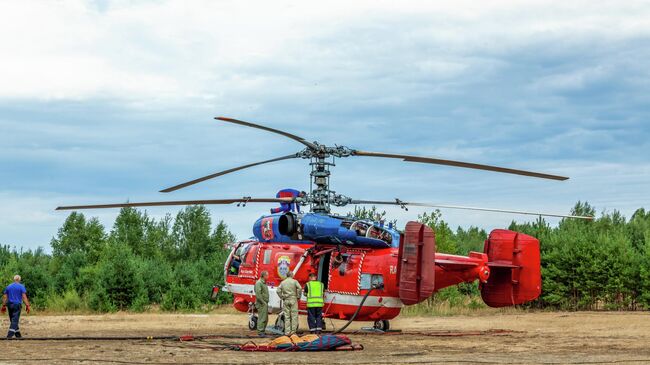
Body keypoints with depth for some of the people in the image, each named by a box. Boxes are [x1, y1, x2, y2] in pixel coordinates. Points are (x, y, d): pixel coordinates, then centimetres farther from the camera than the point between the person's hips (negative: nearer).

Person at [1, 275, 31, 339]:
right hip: (17, 305, -4)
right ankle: (10, 334, -18)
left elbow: (5, 297, 8)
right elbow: (24, 297, -11)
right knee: (15, 320, -6)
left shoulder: (8, 286, 10)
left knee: (13, 320, 13)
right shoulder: (21, 286, -3)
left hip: (10, 305, 5)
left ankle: (18, 334, 19)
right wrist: (27, 306, -11)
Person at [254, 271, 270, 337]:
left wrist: (266, 302, 16)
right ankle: (260, 332, -8)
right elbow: (258, 294, -21)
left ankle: (263, 331, 18)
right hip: (261, 304, -10)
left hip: (265, 304, 10)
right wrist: (263, 302, -20)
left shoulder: (264, 283, 18)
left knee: (265, 319, 12)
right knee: (262, 318, -10)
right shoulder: (259, 283, -13)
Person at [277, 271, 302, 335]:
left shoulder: (283, 282, 9)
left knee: (287, 316, 4)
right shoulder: (294, 281, -2)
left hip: (285, 301, 3)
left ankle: (287, 332, 2)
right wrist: (298, 296, -4)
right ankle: (293, 330, -4)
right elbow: (299, 288, -15)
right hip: (293, 300, -3)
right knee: (294, 315, 1)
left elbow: (278, 291, 1)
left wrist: (282, 298, 8)